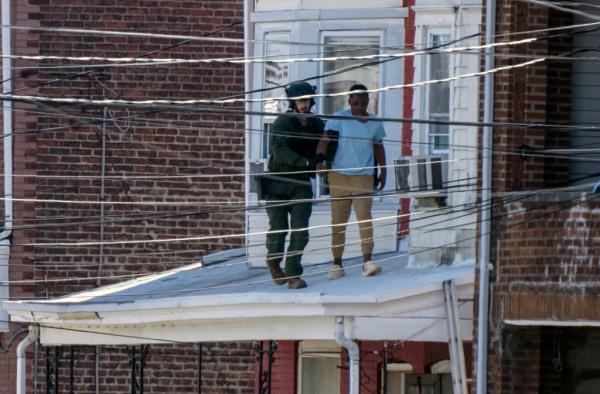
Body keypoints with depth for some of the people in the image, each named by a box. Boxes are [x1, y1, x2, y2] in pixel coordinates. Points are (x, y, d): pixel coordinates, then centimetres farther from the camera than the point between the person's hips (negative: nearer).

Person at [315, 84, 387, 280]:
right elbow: (325, 139, -12)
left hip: (363, 177, 1)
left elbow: (378, 147, 21)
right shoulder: (340, 118, -2)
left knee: (365, 218, -14)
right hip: (339, 175, -1)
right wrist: (319, 159, -28)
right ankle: (337, 264, 12)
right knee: (338, 221, 4)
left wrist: (383, 172, 24)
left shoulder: (374, 123, 6)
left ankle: (367, 261, -20)